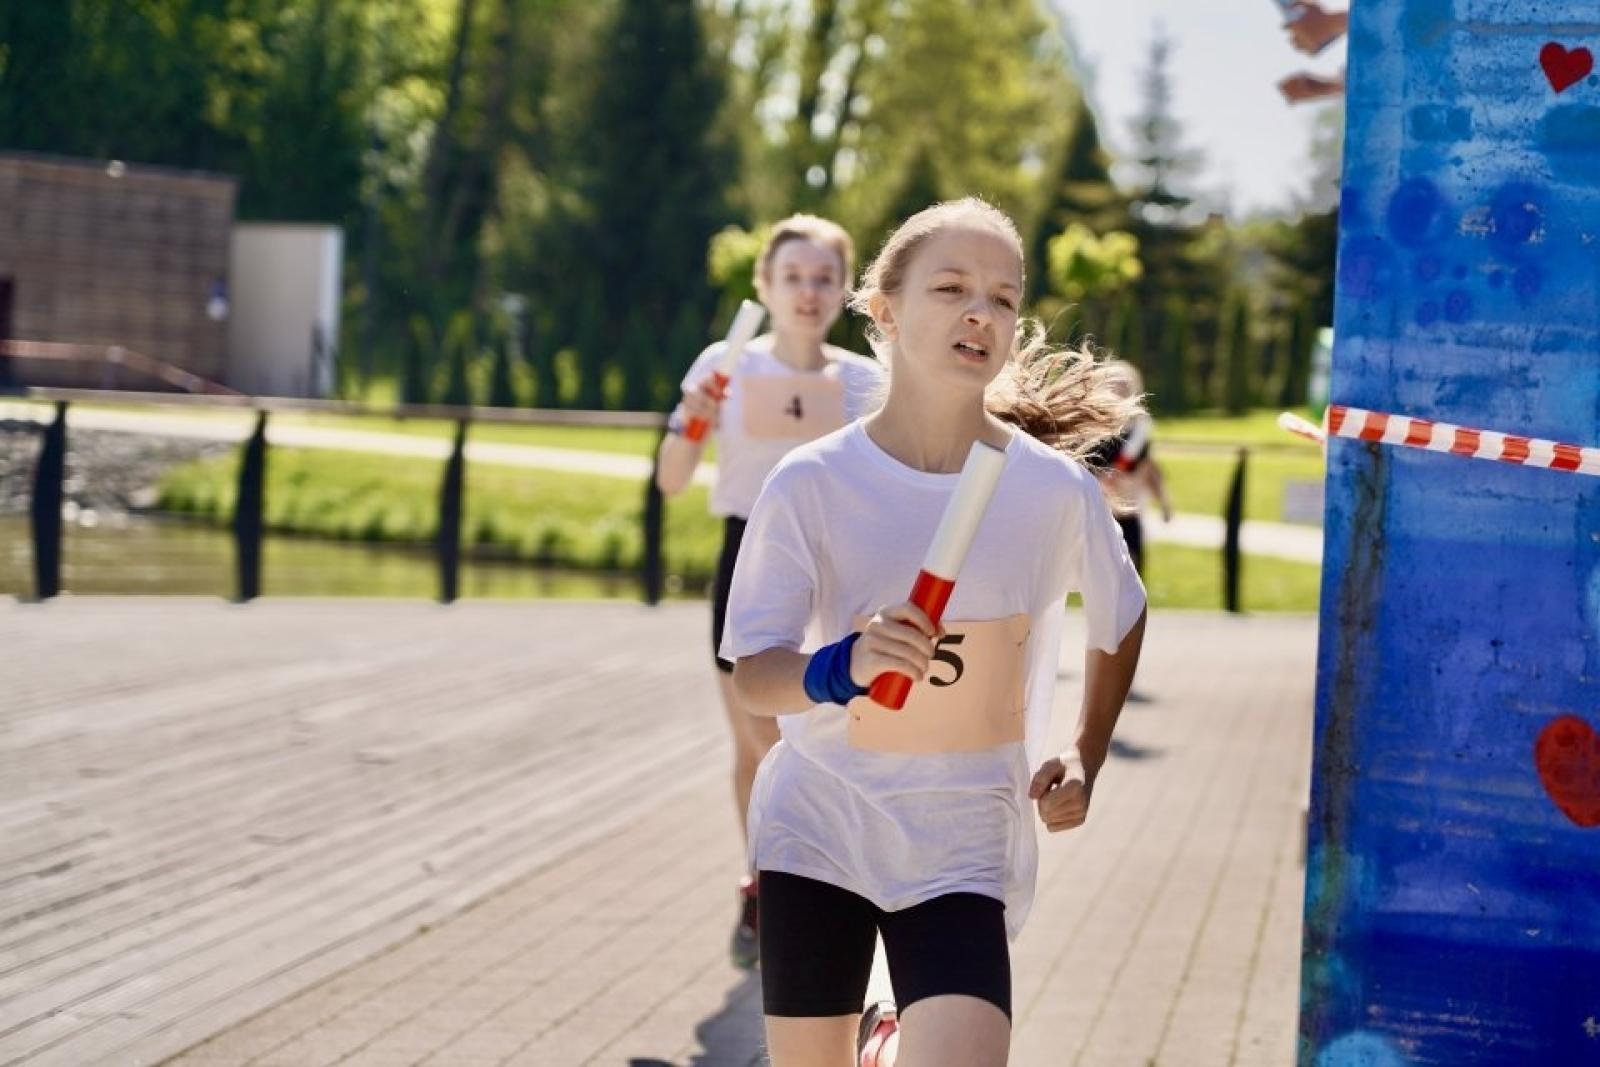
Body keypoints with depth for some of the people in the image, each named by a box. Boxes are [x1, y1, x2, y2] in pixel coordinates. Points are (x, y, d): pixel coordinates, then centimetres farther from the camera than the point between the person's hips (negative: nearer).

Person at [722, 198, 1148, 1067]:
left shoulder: (1057, 490, -9)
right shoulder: (811, 483, -12)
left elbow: (1120, 622, 11)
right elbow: (753, 676, -13)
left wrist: (1085, 760, 5)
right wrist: (837, 669, -32)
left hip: (964, 842, 0)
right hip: (818, 823, 0)